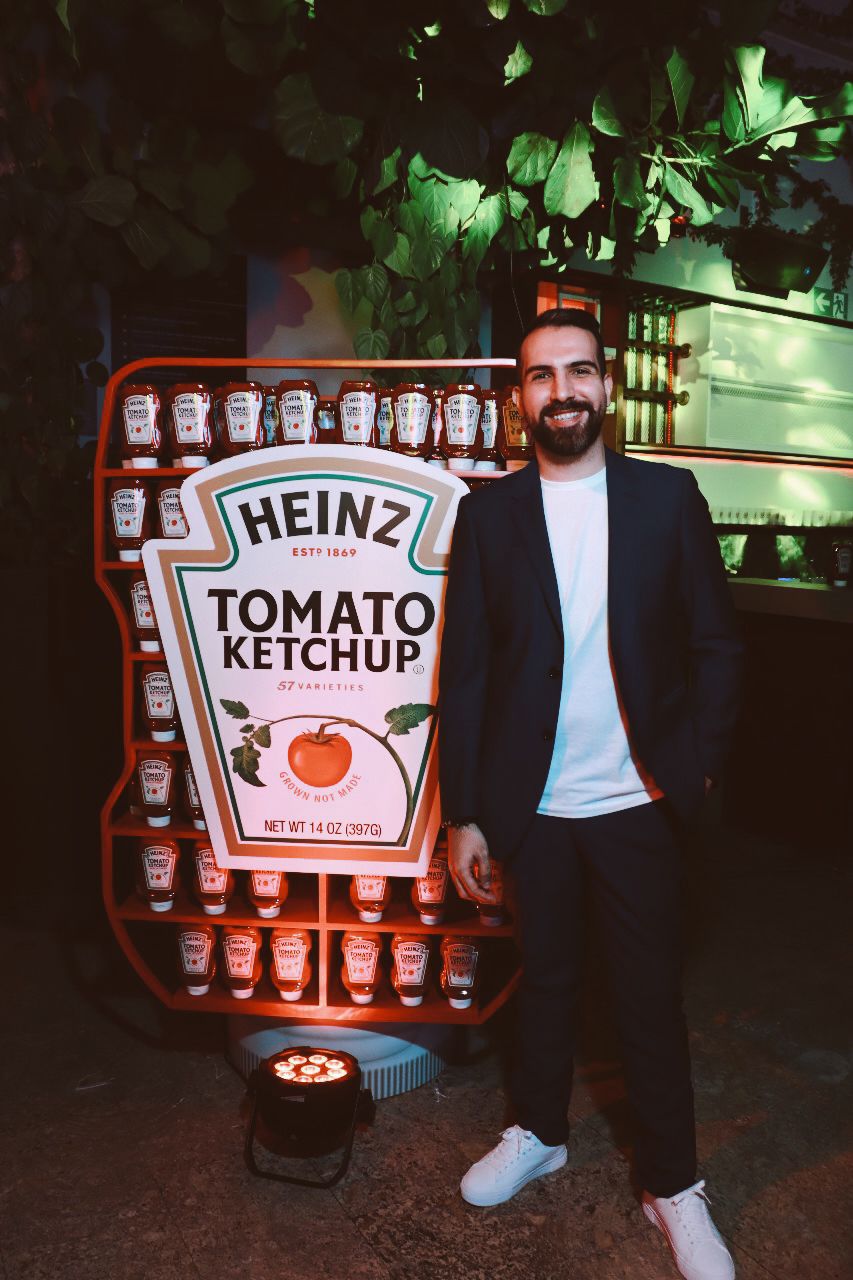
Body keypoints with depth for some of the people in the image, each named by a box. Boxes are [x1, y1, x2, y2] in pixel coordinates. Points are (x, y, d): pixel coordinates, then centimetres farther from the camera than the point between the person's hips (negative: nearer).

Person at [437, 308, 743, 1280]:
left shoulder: (668, 497, -1)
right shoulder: (488, 513, -1)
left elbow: (715, 643, 2)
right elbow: (464, 672, -1)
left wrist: (699, 762, -7)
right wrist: (462, 815, -2)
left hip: (638, 803, 0)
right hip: (531, 806, 1)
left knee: (650, 995, 11)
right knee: (544, 977, 18)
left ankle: (671, 1186, 31)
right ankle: (538, 1133, 42)